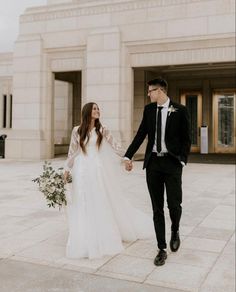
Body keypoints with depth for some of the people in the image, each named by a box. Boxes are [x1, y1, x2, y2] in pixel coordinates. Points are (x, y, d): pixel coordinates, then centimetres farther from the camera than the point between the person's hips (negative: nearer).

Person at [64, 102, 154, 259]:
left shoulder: (102, 130, 3)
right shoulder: (77, 130, 3)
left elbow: (115, 146, 3)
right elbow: (72, 151, 8)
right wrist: (67, 170, 8)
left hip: (98, 171, 0)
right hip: (82, 171, 0)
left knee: (103, 203, 7)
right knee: (84, 206, 5)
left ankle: (105, 237, 24)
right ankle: (86, 241, 17)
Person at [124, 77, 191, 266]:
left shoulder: (180, 110, -2)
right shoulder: (149, 109, 8)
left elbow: (186, 139, 0)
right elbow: (141, 134, 9)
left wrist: (182, 161, -8)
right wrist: (129, 156, 4)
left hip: (172, 162, -3)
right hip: (153, 162, 3)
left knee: (174, 204, -6)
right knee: (157, 208, 5)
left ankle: (175, 231, 30)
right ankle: (162, 249, 16)